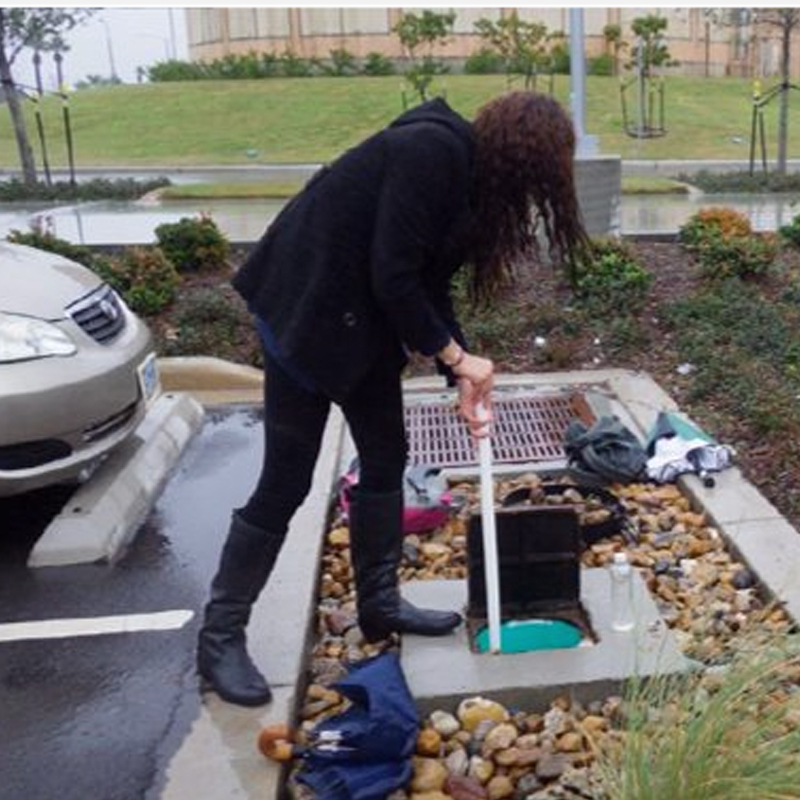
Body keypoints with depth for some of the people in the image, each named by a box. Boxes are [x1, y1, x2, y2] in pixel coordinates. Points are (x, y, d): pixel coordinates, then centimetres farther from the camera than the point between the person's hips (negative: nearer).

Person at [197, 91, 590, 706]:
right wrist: (454, 356, -13)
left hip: (362, 318, 10)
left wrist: (464, 376, 4)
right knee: (287, 482, -4)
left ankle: (380, 603, 29)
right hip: (305, 311, -10)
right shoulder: (432, 151, -22)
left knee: (386, 459, 13)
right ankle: (220, 637, 12)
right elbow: (393, 278, -25)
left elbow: (429, 281, 10)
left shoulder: (467, 172, 7)